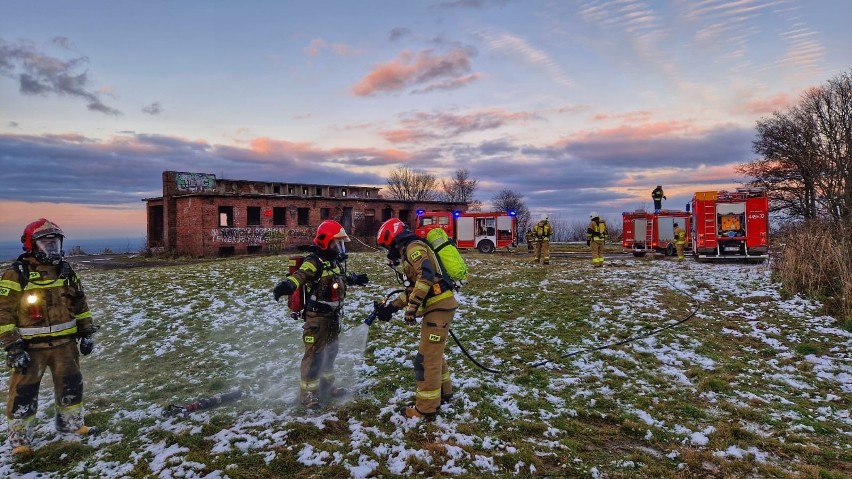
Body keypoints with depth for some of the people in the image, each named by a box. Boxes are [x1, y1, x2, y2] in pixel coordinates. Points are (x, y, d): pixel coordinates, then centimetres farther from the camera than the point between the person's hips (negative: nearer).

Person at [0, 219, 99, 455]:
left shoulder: (66, 271, 6)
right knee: (24, 393, 4)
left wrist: (87, 332, 9)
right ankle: (19, 440, 20)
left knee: (71, 385, 16)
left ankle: (72, 424, 35)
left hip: (65, 342, 5)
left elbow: (80, 303, 13)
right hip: (30, 346, -5)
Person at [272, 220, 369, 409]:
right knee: (314, 355, -2)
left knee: (330, 351, 20)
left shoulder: (335, 261, 9)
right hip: (316, 317, -9)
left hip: (332, 315, 9)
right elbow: (299, 275, -39)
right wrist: (286, 285, -60)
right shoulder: (314, 261, -20)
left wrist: (356, 279, 47)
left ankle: (326, 386, 36)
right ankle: (307, 393, 11)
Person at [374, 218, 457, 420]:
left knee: (426, 358, -4)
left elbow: (426, 277, -26)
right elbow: (413, 288, 23)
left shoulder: (413, 247, -10)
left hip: (439, 306, -10)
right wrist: (392, 306, 15)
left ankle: (426, 408, 5)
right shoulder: (409, 251, 21)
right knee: (434, 353, 24)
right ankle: (444, 391, 39)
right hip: (437, 305, 10)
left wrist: (411, 308, -24)